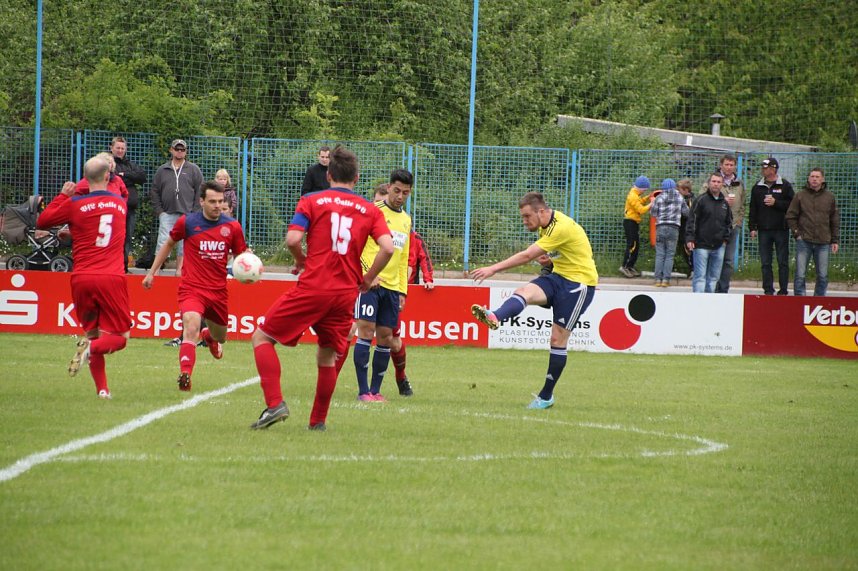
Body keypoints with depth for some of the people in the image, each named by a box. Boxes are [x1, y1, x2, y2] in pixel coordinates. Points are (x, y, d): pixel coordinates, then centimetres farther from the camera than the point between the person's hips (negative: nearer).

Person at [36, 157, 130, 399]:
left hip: (82, 279, 1)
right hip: (112, 278, 0)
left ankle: (102, 389, 3)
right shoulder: (120, 204, 10)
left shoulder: (75, 204, 0)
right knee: (119, 337, 6)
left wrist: (63, 195, 19)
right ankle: (91, 348, -26)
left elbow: (42, 222, 12)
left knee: (93, 332, 14)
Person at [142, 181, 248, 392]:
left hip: (218, 291, 4)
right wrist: (152, 272, 15)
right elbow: (169, 244, 13)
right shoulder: (187, 222, -6)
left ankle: (208, 335, 59)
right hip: (192, 288, -3)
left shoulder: (232, 226, -2)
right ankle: (185, 374, -36)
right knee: (191, 327, -30)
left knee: (220, 337, 21)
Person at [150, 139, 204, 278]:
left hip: (187, 214, 0)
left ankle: (179, 270, 11)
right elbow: (154, 192, 12)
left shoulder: (193, 170, 6)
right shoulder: (162, 170, 10)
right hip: (167, 214, 0)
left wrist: (194, 212, -3)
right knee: (163, 242, -7)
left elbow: (200, 192, 4)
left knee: (184, 244, 3)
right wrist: (159, 211, 2)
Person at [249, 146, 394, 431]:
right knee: (327, 358, 18)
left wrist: (302, 260, 11)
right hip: (346, 294, 3)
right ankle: (318, 421, 20)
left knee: (262, 337, 6)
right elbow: (387, 247, -4)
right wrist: (368, 279, 9)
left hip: (312, 288, -3)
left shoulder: (312, 201, 3)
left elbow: (293, 239, -10)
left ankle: (275, 404, -9)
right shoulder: (370, 210, 10)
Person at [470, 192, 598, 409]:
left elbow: (527, 255, -28)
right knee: (524, 292, -23)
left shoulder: (562, 228, -24)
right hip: (558, 276, 8)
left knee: (558, 337, -6)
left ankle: (546, 396, 3)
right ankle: (494, 317, -53)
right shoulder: (546, 225, 6)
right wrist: (547, 257, -1)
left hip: (580, 281, -8)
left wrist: (494, 269, -29)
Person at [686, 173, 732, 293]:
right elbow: (692, 221, -5)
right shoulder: (701, 200, -2)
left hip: (718, 247, 5)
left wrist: (725, 239, 11)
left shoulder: (724, 203, 13)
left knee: (714, 277, 7)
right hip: (701, 245, -5)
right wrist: (690, 239, -13)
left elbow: (729, 222, 22)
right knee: (700, 276, -7)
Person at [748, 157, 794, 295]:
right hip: (764, 230, 3)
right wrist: (752, 227, 4)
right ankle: (768, 291, 7)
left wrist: (776, 203, -14)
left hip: (781, 229, -3)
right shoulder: (757, 188, 10)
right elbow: (753, 209, 11)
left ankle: (783, 290, 3)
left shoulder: (785, 186, 0)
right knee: (765, 263, 2)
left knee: (783, 262, -1)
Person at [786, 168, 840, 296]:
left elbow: (835, 220, 12)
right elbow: (790, 216, 7)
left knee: (823, 276, 3)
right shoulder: (800, 195, 2)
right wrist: (796, 233, -2)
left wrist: (835, 240, 9)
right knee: (800, 275, -2)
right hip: (804, 241, -1)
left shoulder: (829, 197, 7)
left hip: (823, 243, 1)